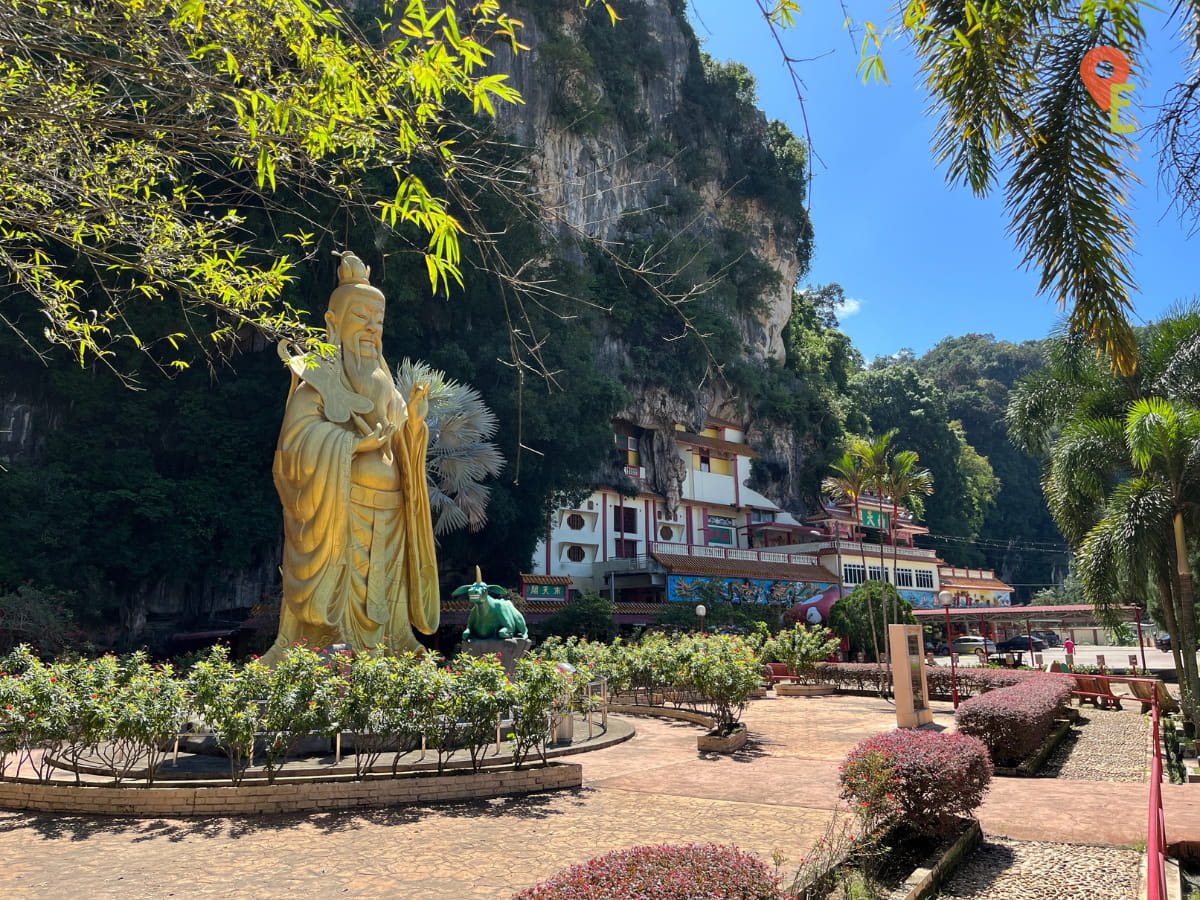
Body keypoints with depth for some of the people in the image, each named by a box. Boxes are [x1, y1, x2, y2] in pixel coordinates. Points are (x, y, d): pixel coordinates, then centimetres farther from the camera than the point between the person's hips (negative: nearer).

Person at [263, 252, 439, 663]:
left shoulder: (380, 383, 18)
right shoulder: (319, 376, -3)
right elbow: (297, 443, -15)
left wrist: (413, 421, -2)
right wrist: (360, 441, -20)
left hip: (386, 522, 7)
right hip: (338, 517, -6)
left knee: (381, 616, 7)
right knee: (339, 619, -6)